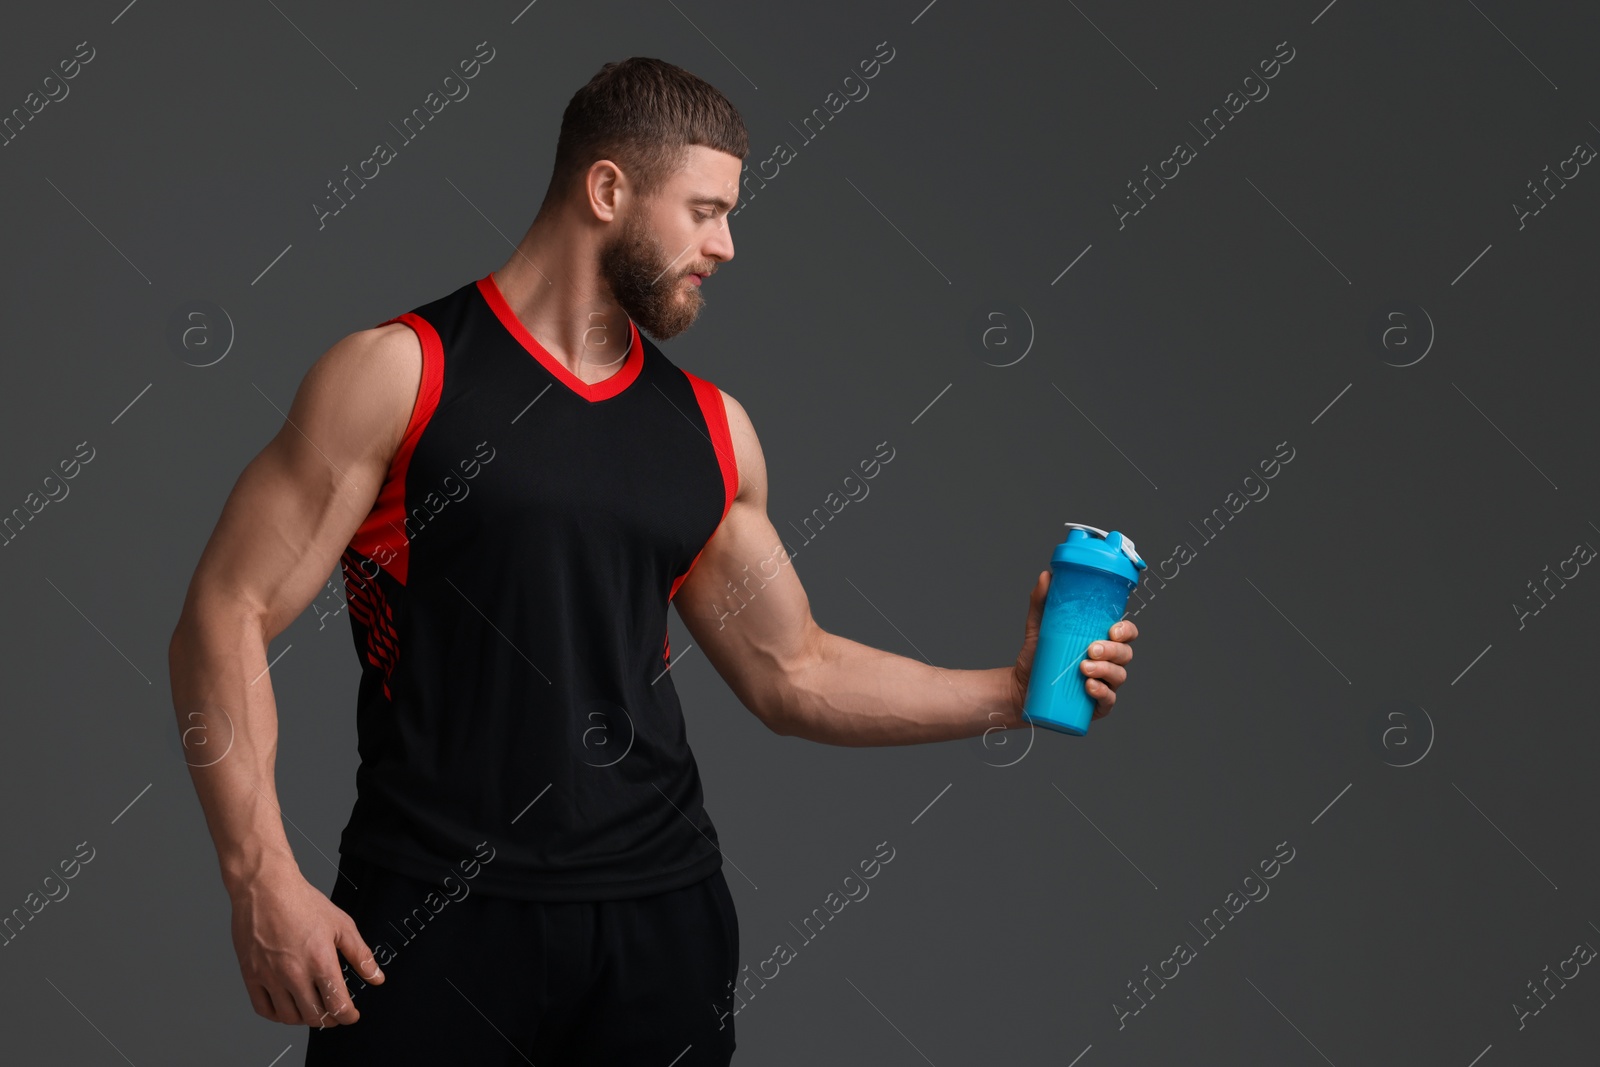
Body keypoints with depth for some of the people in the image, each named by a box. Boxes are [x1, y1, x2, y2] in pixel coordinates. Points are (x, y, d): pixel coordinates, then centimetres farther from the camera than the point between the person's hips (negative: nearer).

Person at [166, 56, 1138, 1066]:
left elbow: (796, 674, 18)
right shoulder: (400, 374, -3)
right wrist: (264, 881, -14)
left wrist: (1011, 691, 6)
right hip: (435, 910, -4)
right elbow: (230, 613, -5)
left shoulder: (713, 430, 11)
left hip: (661, 908, 4)